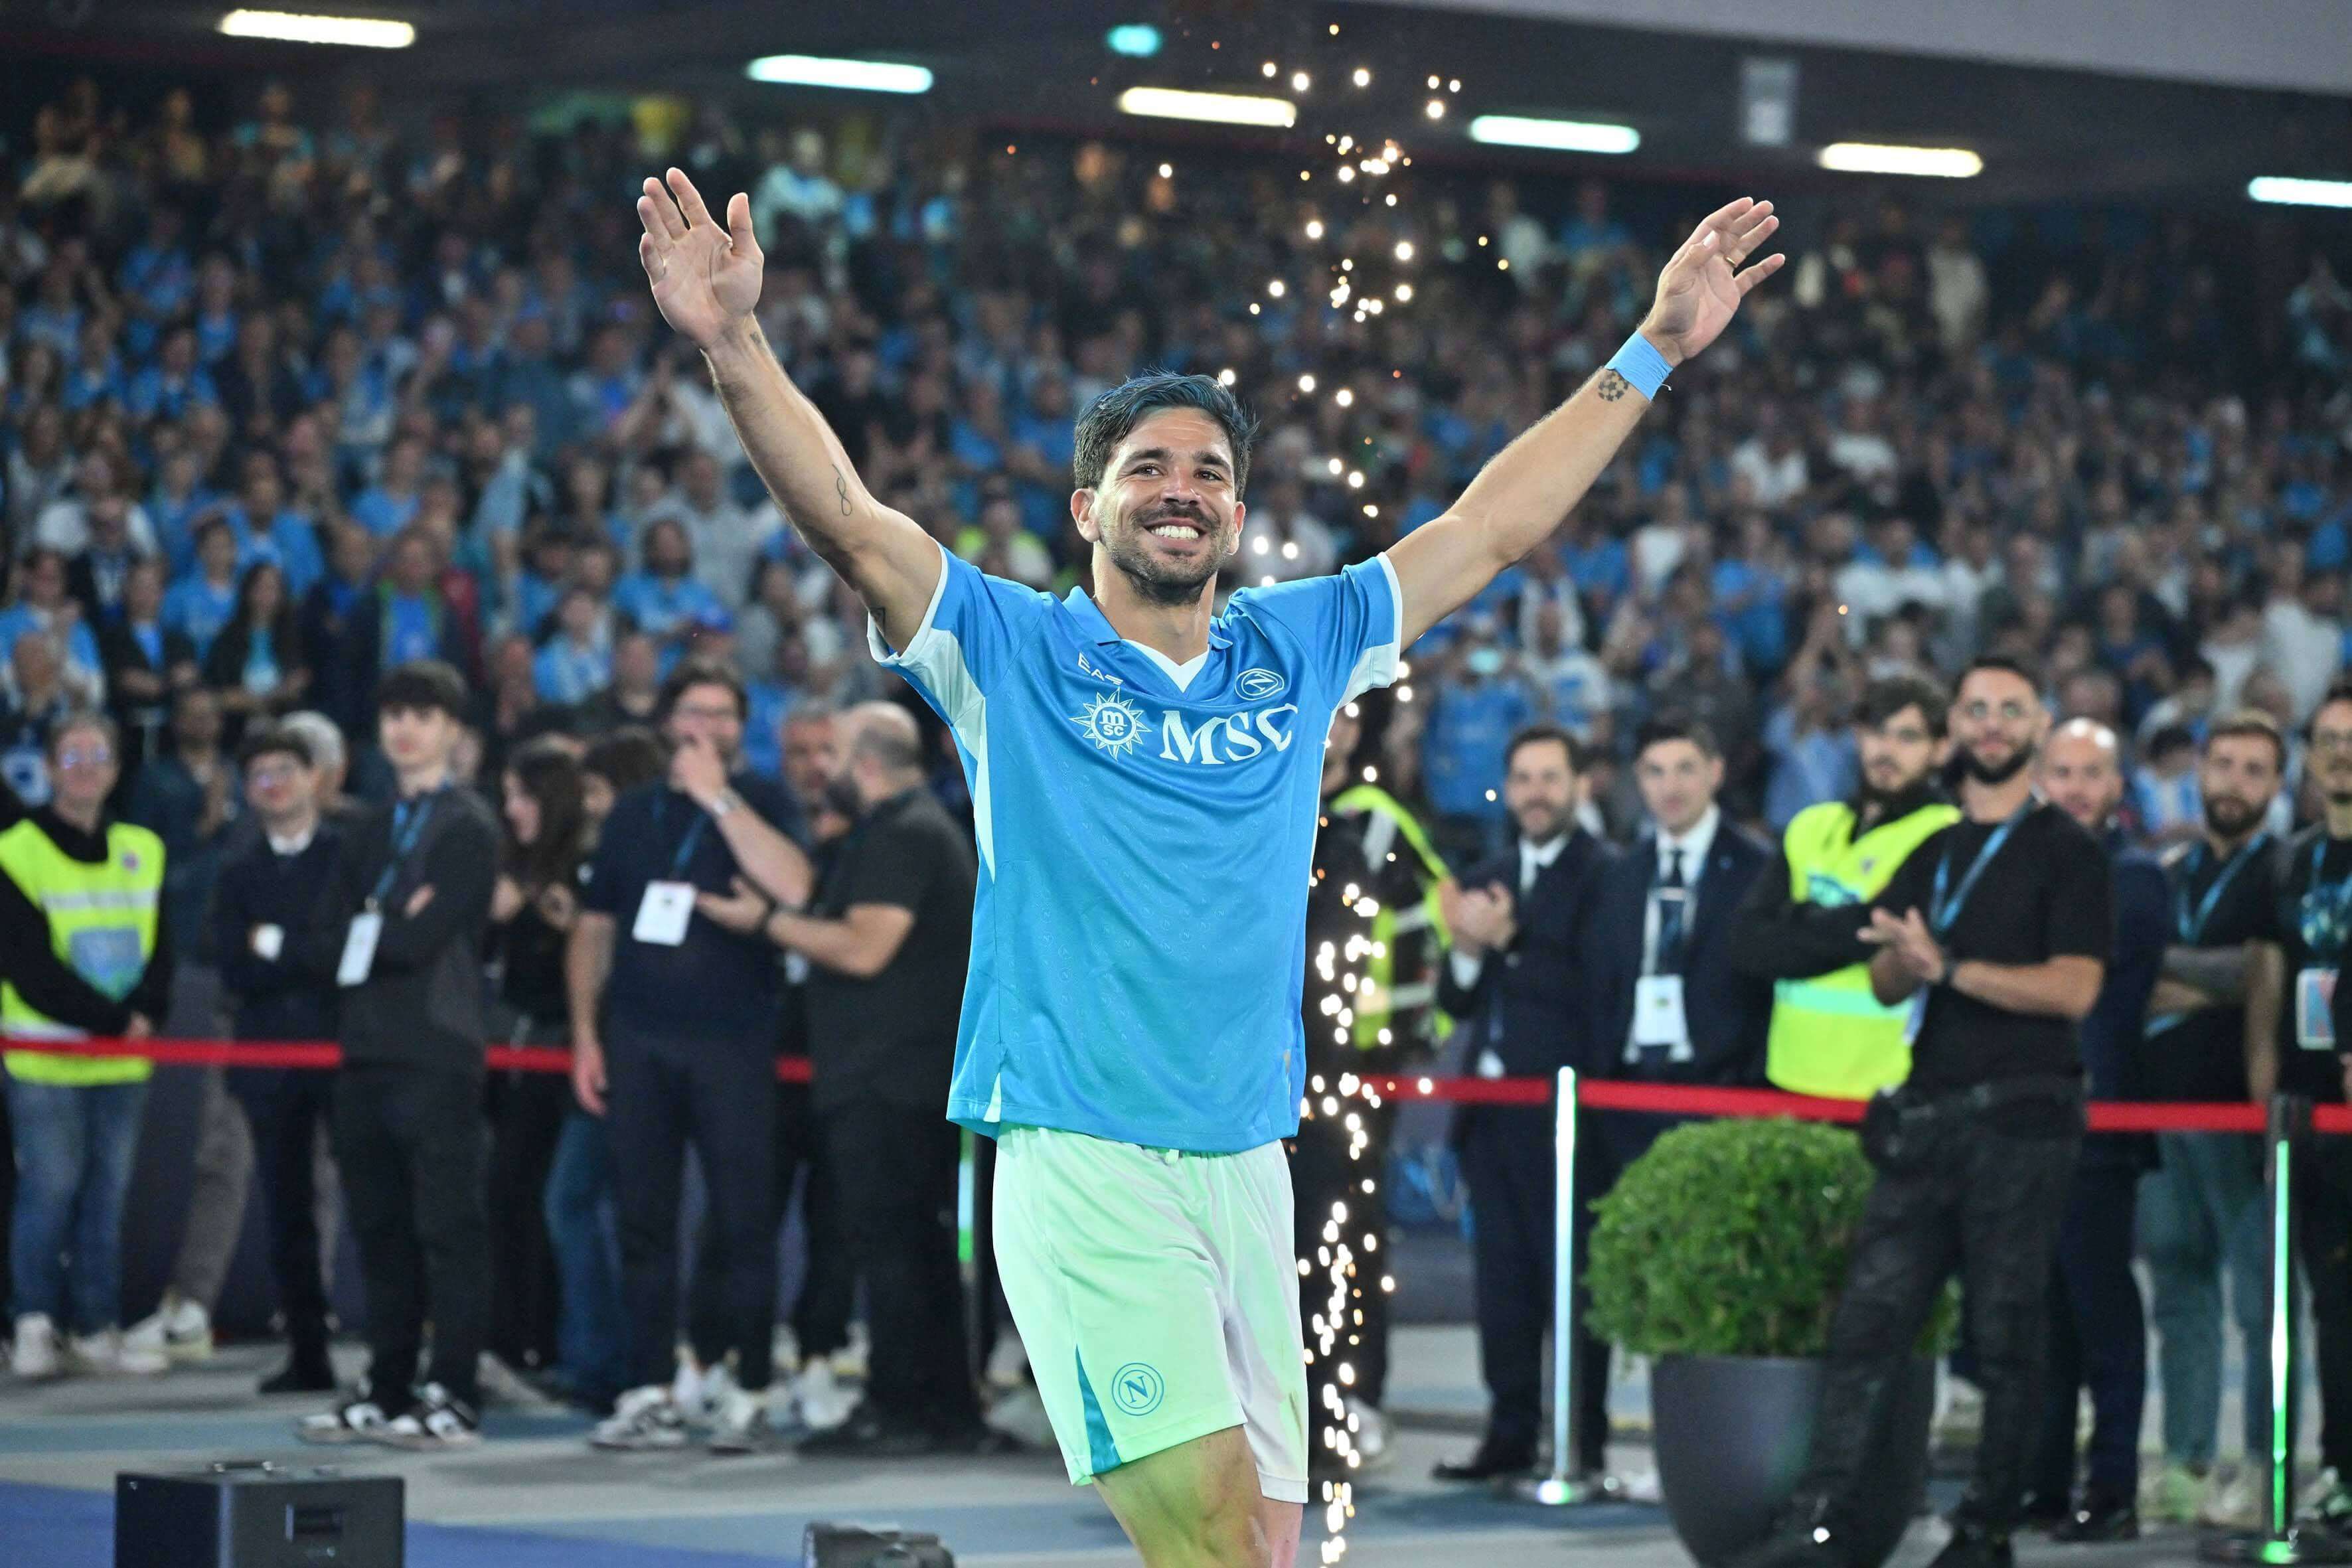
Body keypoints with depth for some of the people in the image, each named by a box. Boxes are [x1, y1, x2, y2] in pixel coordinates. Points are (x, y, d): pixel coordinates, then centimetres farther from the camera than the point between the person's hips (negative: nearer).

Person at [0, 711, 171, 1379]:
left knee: (108, 1193, 6)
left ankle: (97, 1330, 10)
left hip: (123, 1060, 5)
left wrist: (145, 1012, -10)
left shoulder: (142, 851, 12)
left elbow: (160, 951, 10)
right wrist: (114, 1019, -14)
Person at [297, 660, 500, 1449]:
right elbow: (329, 940, 10)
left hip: (437, 1051, -7)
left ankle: (454, 1398, -7)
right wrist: (388, 927, -5)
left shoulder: (468, 826, -4)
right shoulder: (370, 830, 19)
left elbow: (419, 939, -14)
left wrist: (366, 933, 1)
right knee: (381, 1228, 11)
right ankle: (387, 1392, 17)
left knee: (449, 1228, -7)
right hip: (367, 1050, 8)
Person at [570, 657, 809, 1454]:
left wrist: (719, 796, -14)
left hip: (731, 1038, -3)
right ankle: (651, 1394, 8)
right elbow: (593, 928, 16)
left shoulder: (759, 803, 3)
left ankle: (747, 1391, 0)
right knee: (643, 1222, 4)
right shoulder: (634, 813, 14)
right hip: (638, 1043, 3)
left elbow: (791, 888, -17)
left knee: (745, 1222, -4)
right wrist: (585, 1035, 7)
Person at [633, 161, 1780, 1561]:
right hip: (1080, 1165, -5)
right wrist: (735, 344, -24)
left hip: (1249, 1166, 5)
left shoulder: (1299, 650, 14)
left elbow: (1492, 529, 20)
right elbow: (847, 520, -9)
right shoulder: (1012, 650, 3)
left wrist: (1655, 351, 19)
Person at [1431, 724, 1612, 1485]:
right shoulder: (1484, 881, 16)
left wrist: (1510, 942, -18)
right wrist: (1466, 951, -6)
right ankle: (1511, 1434, 13)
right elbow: (1456, 1001, 13)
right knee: (1502, 1277, 8)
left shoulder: (1603, 875, -6)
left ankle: (1583, 1440, 1)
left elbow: (1593, 986, -16)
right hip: (1493, 1104, 7)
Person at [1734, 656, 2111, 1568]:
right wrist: (1904, 957, -8)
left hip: (2021, 1122, -6)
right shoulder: (1932, 856, 20)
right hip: (1926, 1119, 6)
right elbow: (1885, 981, 15)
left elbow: (2072, 987, -10)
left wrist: (1950, 967, -12)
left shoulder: (2064, 852, 1)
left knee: (2007, 1338, -2)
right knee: (1867, 1322, -2)